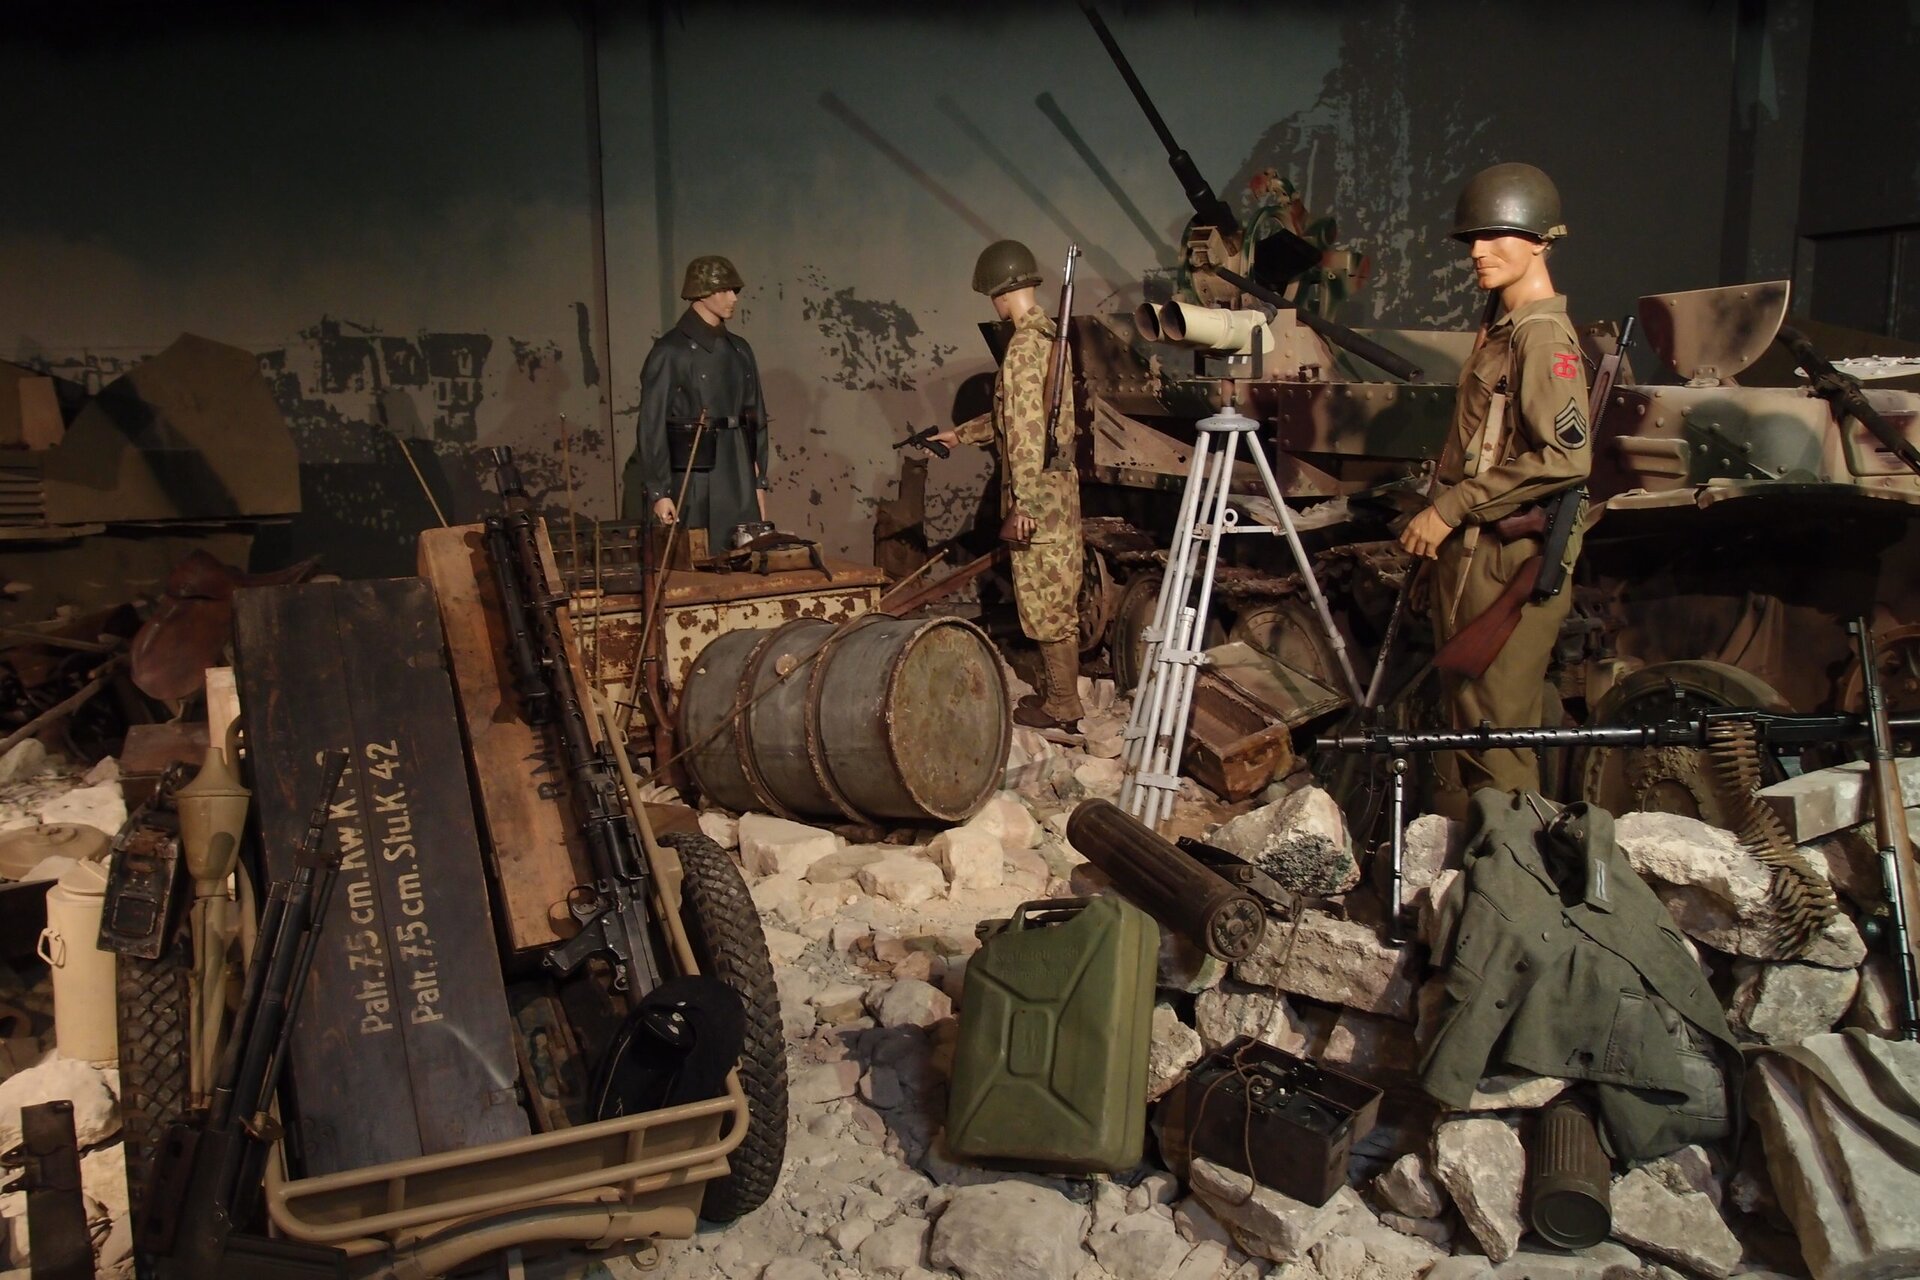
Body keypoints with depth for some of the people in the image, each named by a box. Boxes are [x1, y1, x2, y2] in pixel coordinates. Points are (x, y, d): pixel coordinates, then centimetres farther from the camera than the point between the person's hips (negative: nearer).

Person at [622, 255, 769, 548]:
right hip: (694, 481, -6)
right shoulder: (670, 350, -6)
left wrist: (759, 482, 12)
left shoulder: (739, 349, 13)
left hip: (740, 483, 6)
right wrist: (658, 491, -13)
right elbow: (652, 425, -9)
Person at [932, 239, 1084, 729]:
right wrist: (960, 434, 32)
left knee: (1046, 604, -1)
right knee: (1055, 601, 15)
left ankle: (1062, 707, 7)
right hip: (1056, 491, 10)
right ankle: (1057, 692, 25)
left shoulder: (1024, 346, -17)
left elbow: (1027, 433, -23)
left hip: (1039, 496, -10)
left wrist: (1022, 503, -22)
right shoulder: (1046, 336, 14)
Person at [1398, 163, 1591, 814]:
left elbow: (1566, 456, -23)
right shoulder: (1503, 330, 18)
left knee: (1495, 724, -5)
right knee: (1462, 713, 15)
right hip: (1471, 550, 10)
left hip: (1510, 554, -10)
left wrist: (1452, 506, -19)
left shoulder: (1544, 334, -12)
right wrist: (1439, 522, 17)